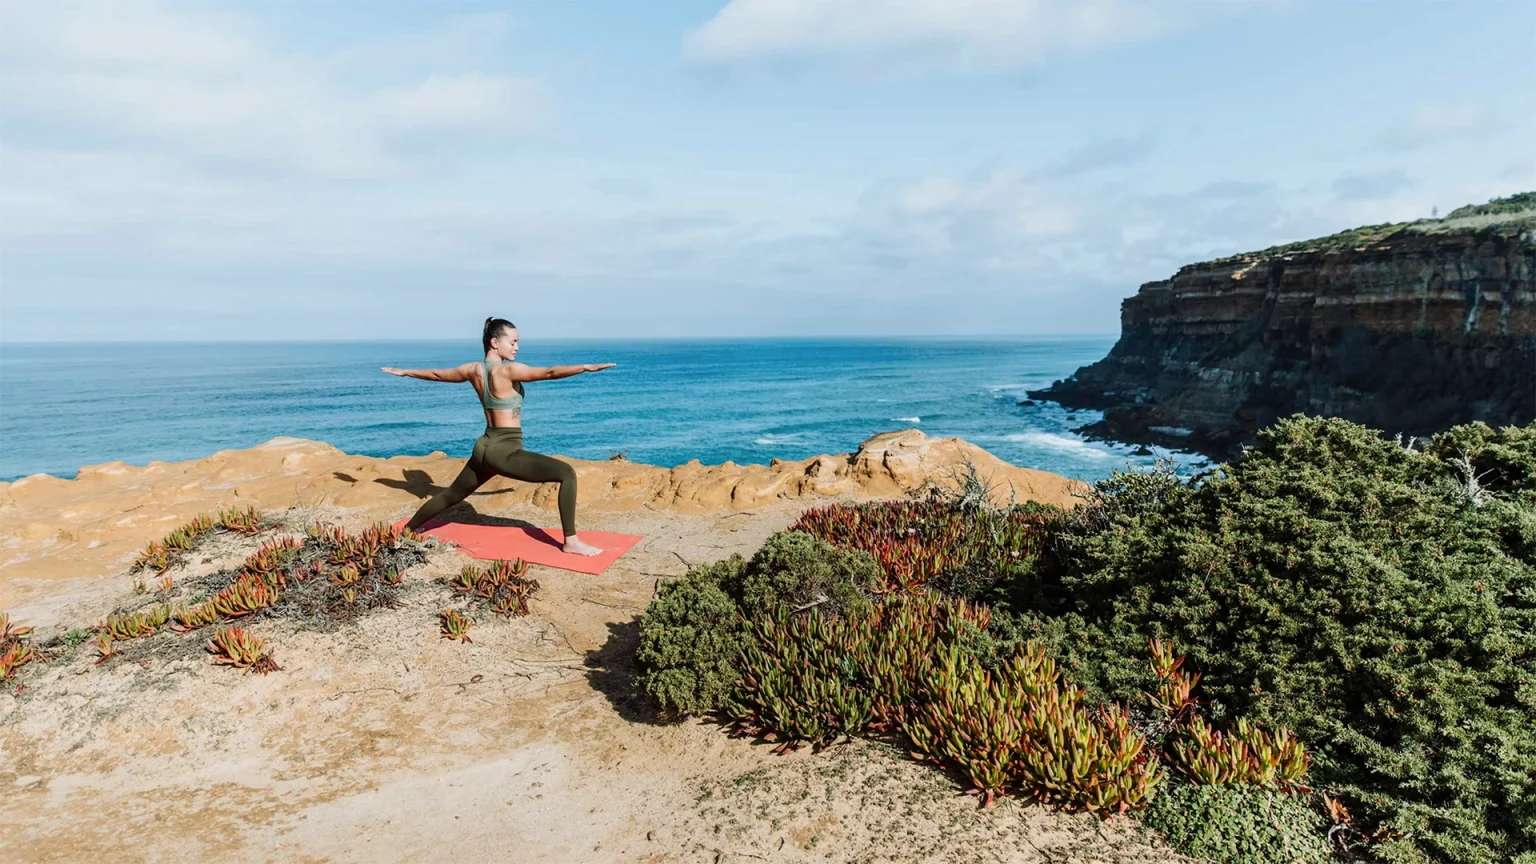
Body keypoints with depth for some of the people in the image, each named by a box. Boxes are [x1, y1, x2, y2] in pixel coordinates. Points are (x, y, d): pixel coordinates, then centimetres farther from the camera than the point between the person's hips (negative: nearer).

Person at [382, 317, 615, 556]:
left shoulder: (473, 370, 7)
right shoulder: (507, 370, -16)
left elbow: (437, 374, 22)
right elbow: (549, 373, -27)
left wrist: (405, 372, 39)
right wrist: (586, 367, -32)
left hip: (485, 448, 8)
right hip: (506, 451, -8)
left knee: (452, 495, 28)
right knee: (567, 473, -13)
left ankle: (407, 530, 46)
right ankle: (571, 541, -15)